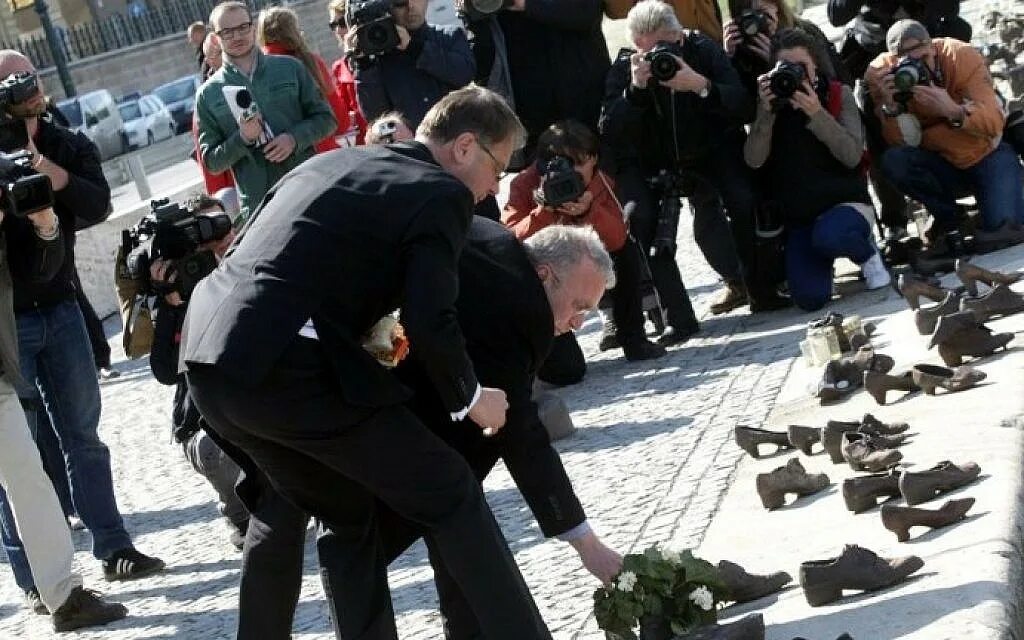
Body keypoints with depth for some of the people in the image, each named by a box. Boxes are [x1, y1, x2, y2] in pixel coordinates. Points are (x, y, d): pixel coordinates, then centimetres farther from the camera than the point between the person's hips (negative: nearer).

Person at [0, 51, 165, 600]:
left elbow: (97, 205, -13)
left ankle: (114, 549, 17)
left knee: (83, 436, 9)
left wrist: (54, 176, -31)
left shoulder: (70, 147, 3)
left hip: (59, 310, 3)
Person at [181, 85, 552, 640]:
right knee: (449, 497, 6)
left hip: (208, 363, 8)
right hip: (287, 367, -8)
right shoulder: (441, 194, 1)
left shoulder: (332, 162, 24)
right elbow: (430, 324, -11)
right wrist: (470, 397, 7)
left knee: (346, 514, 24)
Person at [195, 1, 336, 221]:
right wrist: (242, 139, -14)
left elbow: (325, 118, 8)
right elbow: (211, 162, 5)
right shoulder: (208, 94, 4)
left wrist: (295, 138, -11)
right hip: (258, 208, -1)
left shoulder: (290, 68, 6)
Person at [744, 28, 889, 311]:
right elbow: (754, 160, -10)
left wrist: (816, 113, -24)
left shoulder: (838, 94, -1)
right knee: (810, 298, -17)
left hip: (844, 202, -2)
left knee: (826, 236, -39)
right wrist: (766, 111, -21)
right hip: (799, 215, 2)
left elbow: (852, 156, -15)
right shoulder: (771, 102, 4)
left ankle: (865, 250, -3)